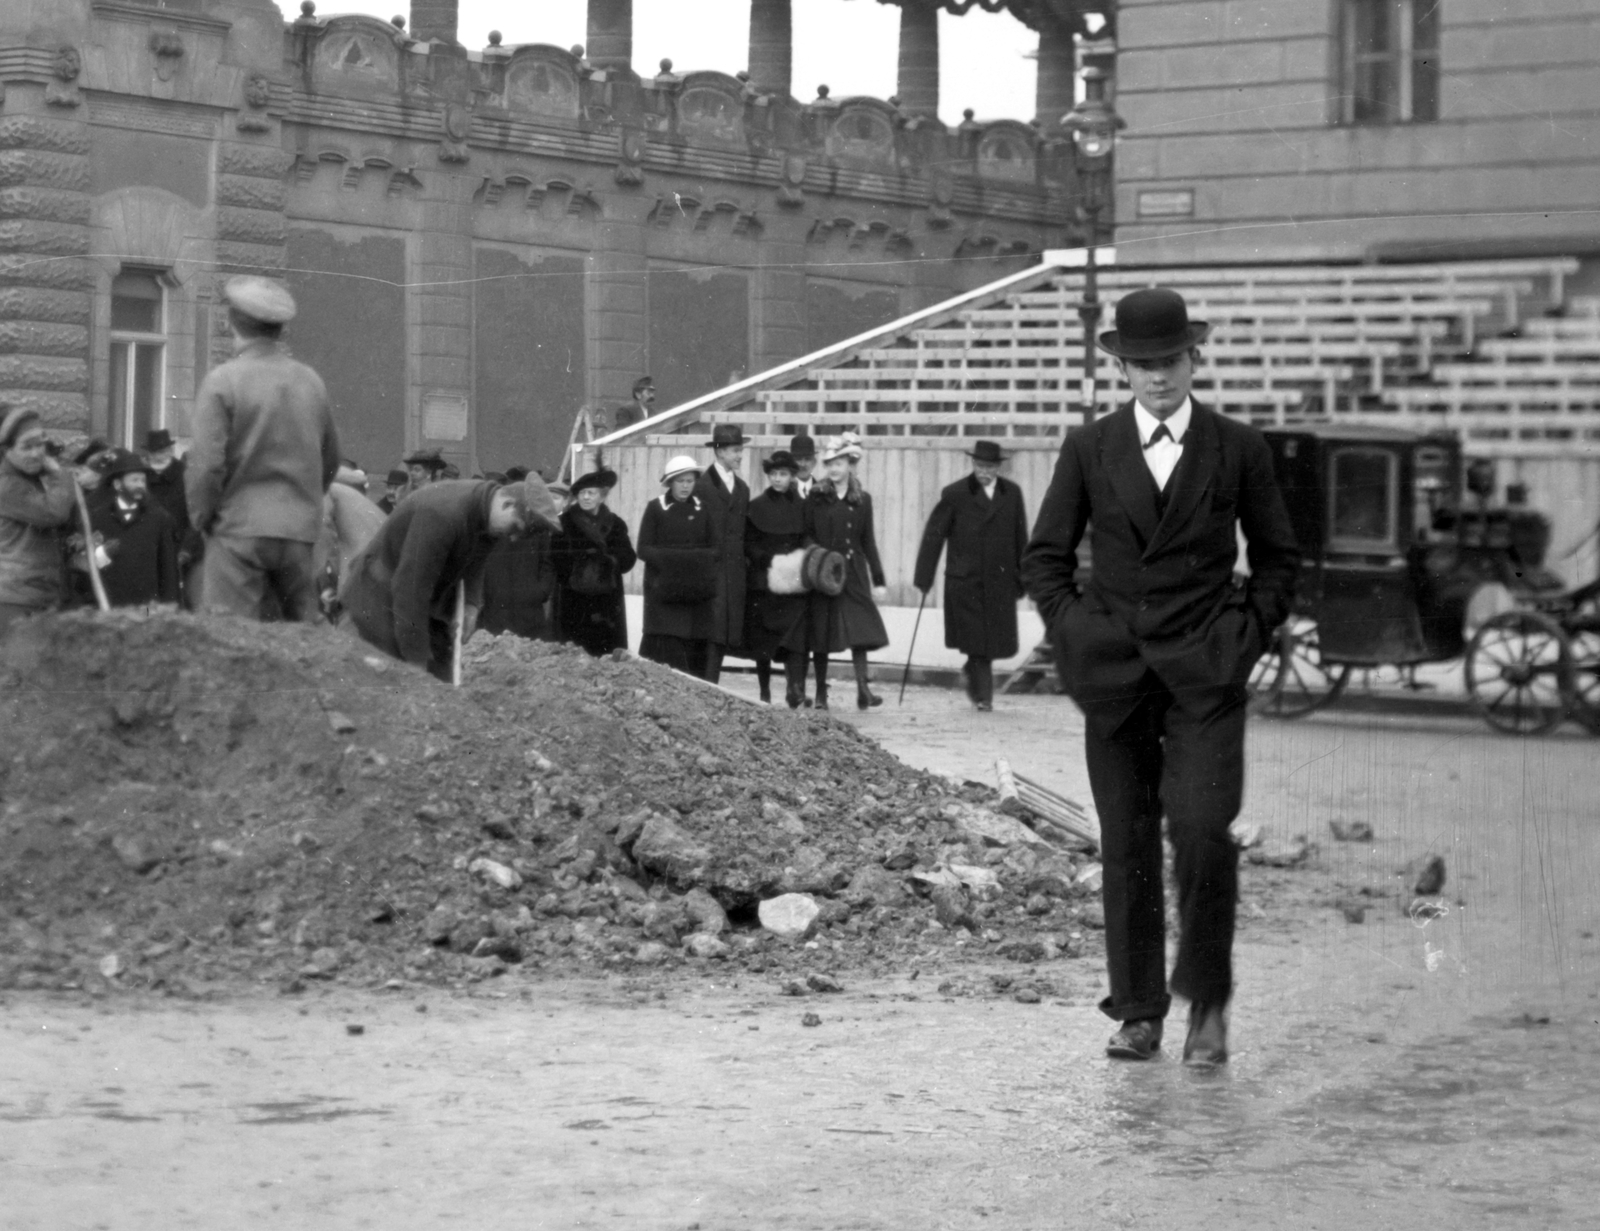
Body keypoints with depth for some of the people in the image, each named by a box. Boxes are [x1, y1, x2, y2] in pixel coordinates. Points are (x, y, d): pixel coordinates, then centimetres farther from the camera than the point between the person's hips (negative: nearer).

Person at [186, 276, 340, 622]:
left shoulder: (222, 381, -8)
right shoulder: (311, 382, 6)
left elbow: (206, 463, -12)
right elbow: (331, 459, 15)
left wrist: (201, 519, 2)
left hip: (240, 529, -4)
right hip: (300, 530, 4)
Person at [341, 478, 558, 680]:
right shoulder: (442, 514, -34)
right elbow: (411, 586, -33)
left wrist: (471, 603, -12)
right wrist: (416, 657, -30)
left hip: (428, 602, 9)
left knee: (438, 677, 4)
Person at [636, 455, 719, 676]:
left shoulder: (702, 509, 12)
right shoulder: (655, 508, 3)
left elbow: (714, 548, 11)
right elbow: (644, 549, 0)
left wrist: (701, 559, -10)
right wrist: (670, 558, -17)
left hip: (697, 590, 3)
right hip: (664, 589, -3)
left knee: (697, 650, -1)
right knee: (668, 649, -12)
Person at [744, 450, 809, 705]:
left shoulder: (801, 507, 8)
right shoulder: (756, 507, 3)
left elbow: (808, 541, 12)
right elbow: (748, 545, 2)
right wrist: (770, 561, -13)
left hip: (794, 585, 0)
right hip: (763, 583, 0)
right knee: (762, 638, 5)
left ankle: (796, 690, -20)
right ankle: (764, 692, 16)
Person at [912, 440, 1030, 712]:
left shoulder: (1012, 493, 8)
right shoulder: (955, 494, -2)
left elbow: (1021, 538, 11)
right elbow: (933, 536, -1)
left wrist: (1022, 577, 10)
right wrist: (924, 577, -5)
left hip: (1000, 581, 3)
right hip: (965, 580, -3)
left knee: (994, 638, 3)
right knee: (975, 639, -3)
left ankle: (972, 671, 32)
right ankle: (983, 696, 5)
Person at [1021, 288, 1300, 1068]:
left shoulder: (1238, 449, 4)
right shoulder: (1089, 449, 7)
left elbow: (1277, 557, 12)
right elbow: (1045, 556, 12)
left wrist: (1249, 634, 1)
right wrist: (1072, 629, 0)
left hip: (1205, 675, -2)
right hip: (1115, 673, 2)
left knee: (1201, 828, -16)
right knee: (1126, 845, 4)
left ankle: (1207, 999, 2)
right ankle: (1138, 1012, 12)